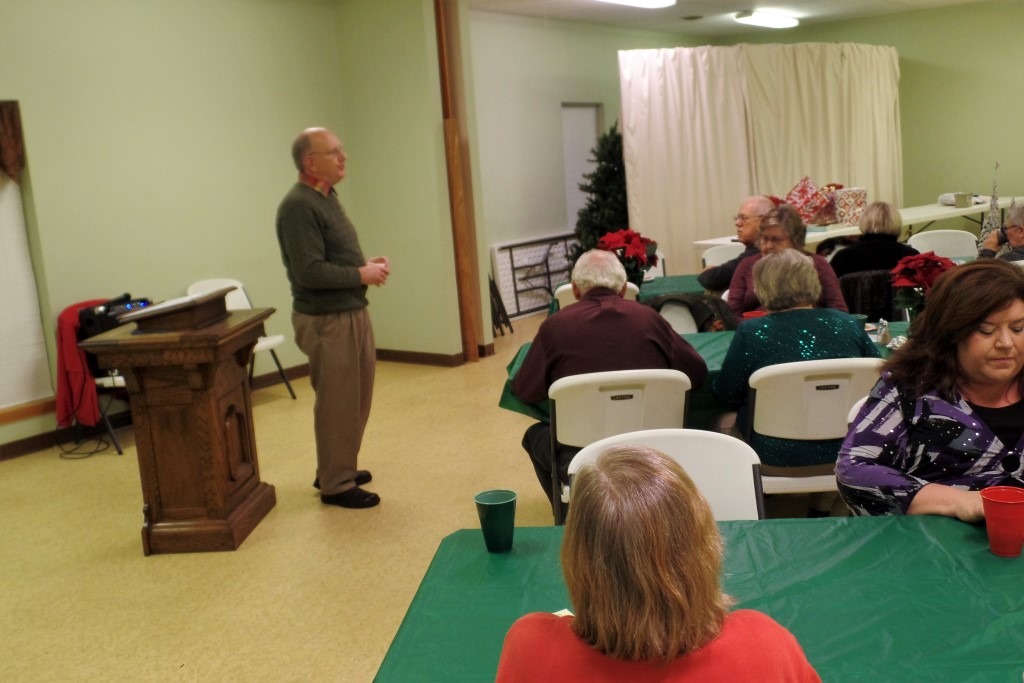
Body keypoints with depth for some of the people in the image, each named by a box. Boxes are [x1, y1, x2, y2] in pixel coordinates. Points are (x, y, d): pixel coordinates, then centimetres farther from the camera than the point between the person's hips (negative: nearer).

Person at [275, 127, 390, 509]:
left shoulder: (327, 198, 13)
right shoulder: (298, 206, -17)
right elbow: (310, 271, -24)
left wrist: (366, 264, 4)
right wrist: (361, 275, -15)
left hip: (352, 312, 10)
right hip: (326, 319, -10)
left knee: (356, 399, 18)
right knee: (337, 403, 0)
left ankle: (339, 468, 33)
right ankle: (335, 485, 13)